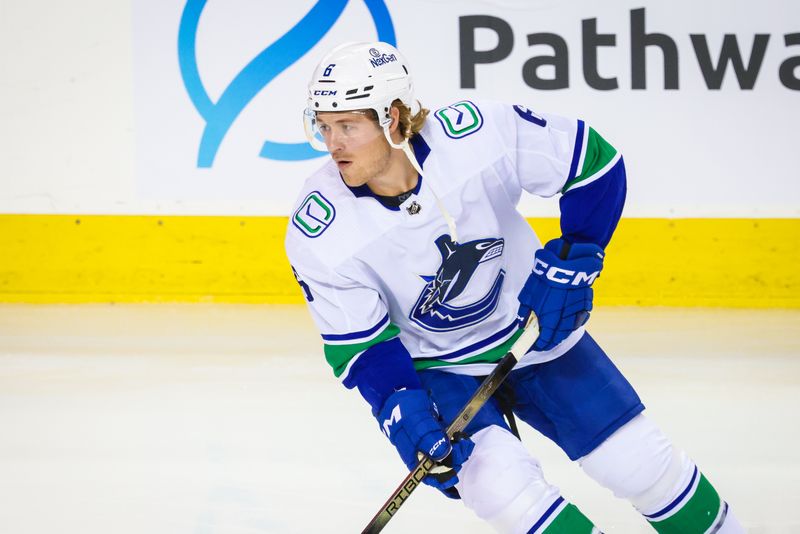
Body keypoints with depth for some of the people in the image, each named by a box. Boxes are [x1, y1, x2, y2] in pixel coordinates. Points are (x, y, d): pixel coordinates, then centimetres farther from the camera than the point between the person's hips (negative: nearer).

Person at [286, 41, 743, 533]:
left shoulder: (477, 134, -27)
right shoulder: (320, 234, -24)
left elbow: (595, 160, -14)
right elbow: (356, 343, -14)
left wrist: (573, 263, -17)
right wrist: (402, 410, -28)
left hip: (532, 327, 1)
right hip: (433, 365, -1)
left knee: (640, 459, 2)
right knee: (499, 480, -24)